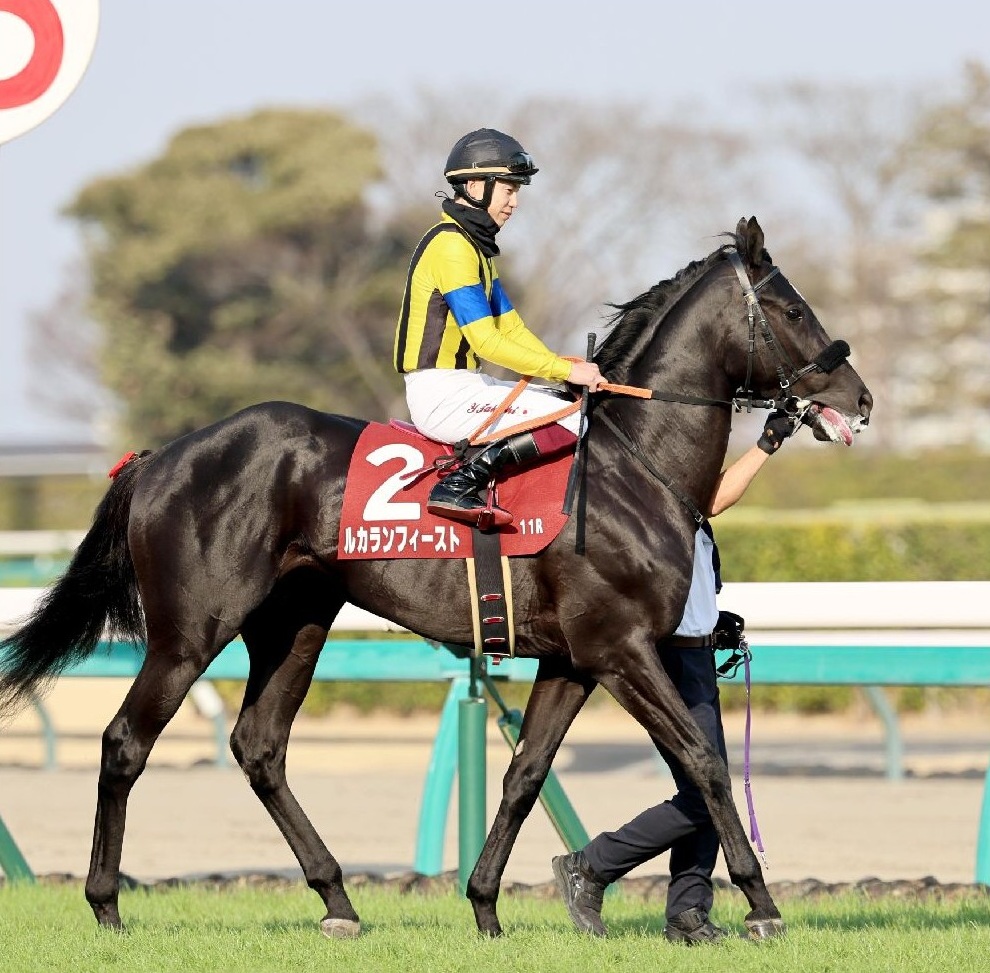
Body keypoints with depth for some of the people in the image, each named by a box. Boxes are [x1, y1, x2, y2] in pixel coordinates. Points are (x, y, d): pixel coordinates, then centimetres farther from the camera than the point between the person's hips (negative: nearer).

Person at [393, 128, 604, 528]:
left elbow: (511, 327, 16)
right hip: (441, 394, -10)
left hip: (458, 386, 10)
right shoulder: (451, 246, -15)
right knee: (573, 421, -18)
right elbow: (487, 341, -21)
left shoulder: (473, 245, 18)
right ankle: (460, 483, -23)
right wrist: (566, 370, -18)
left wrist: (565, 367, 2)